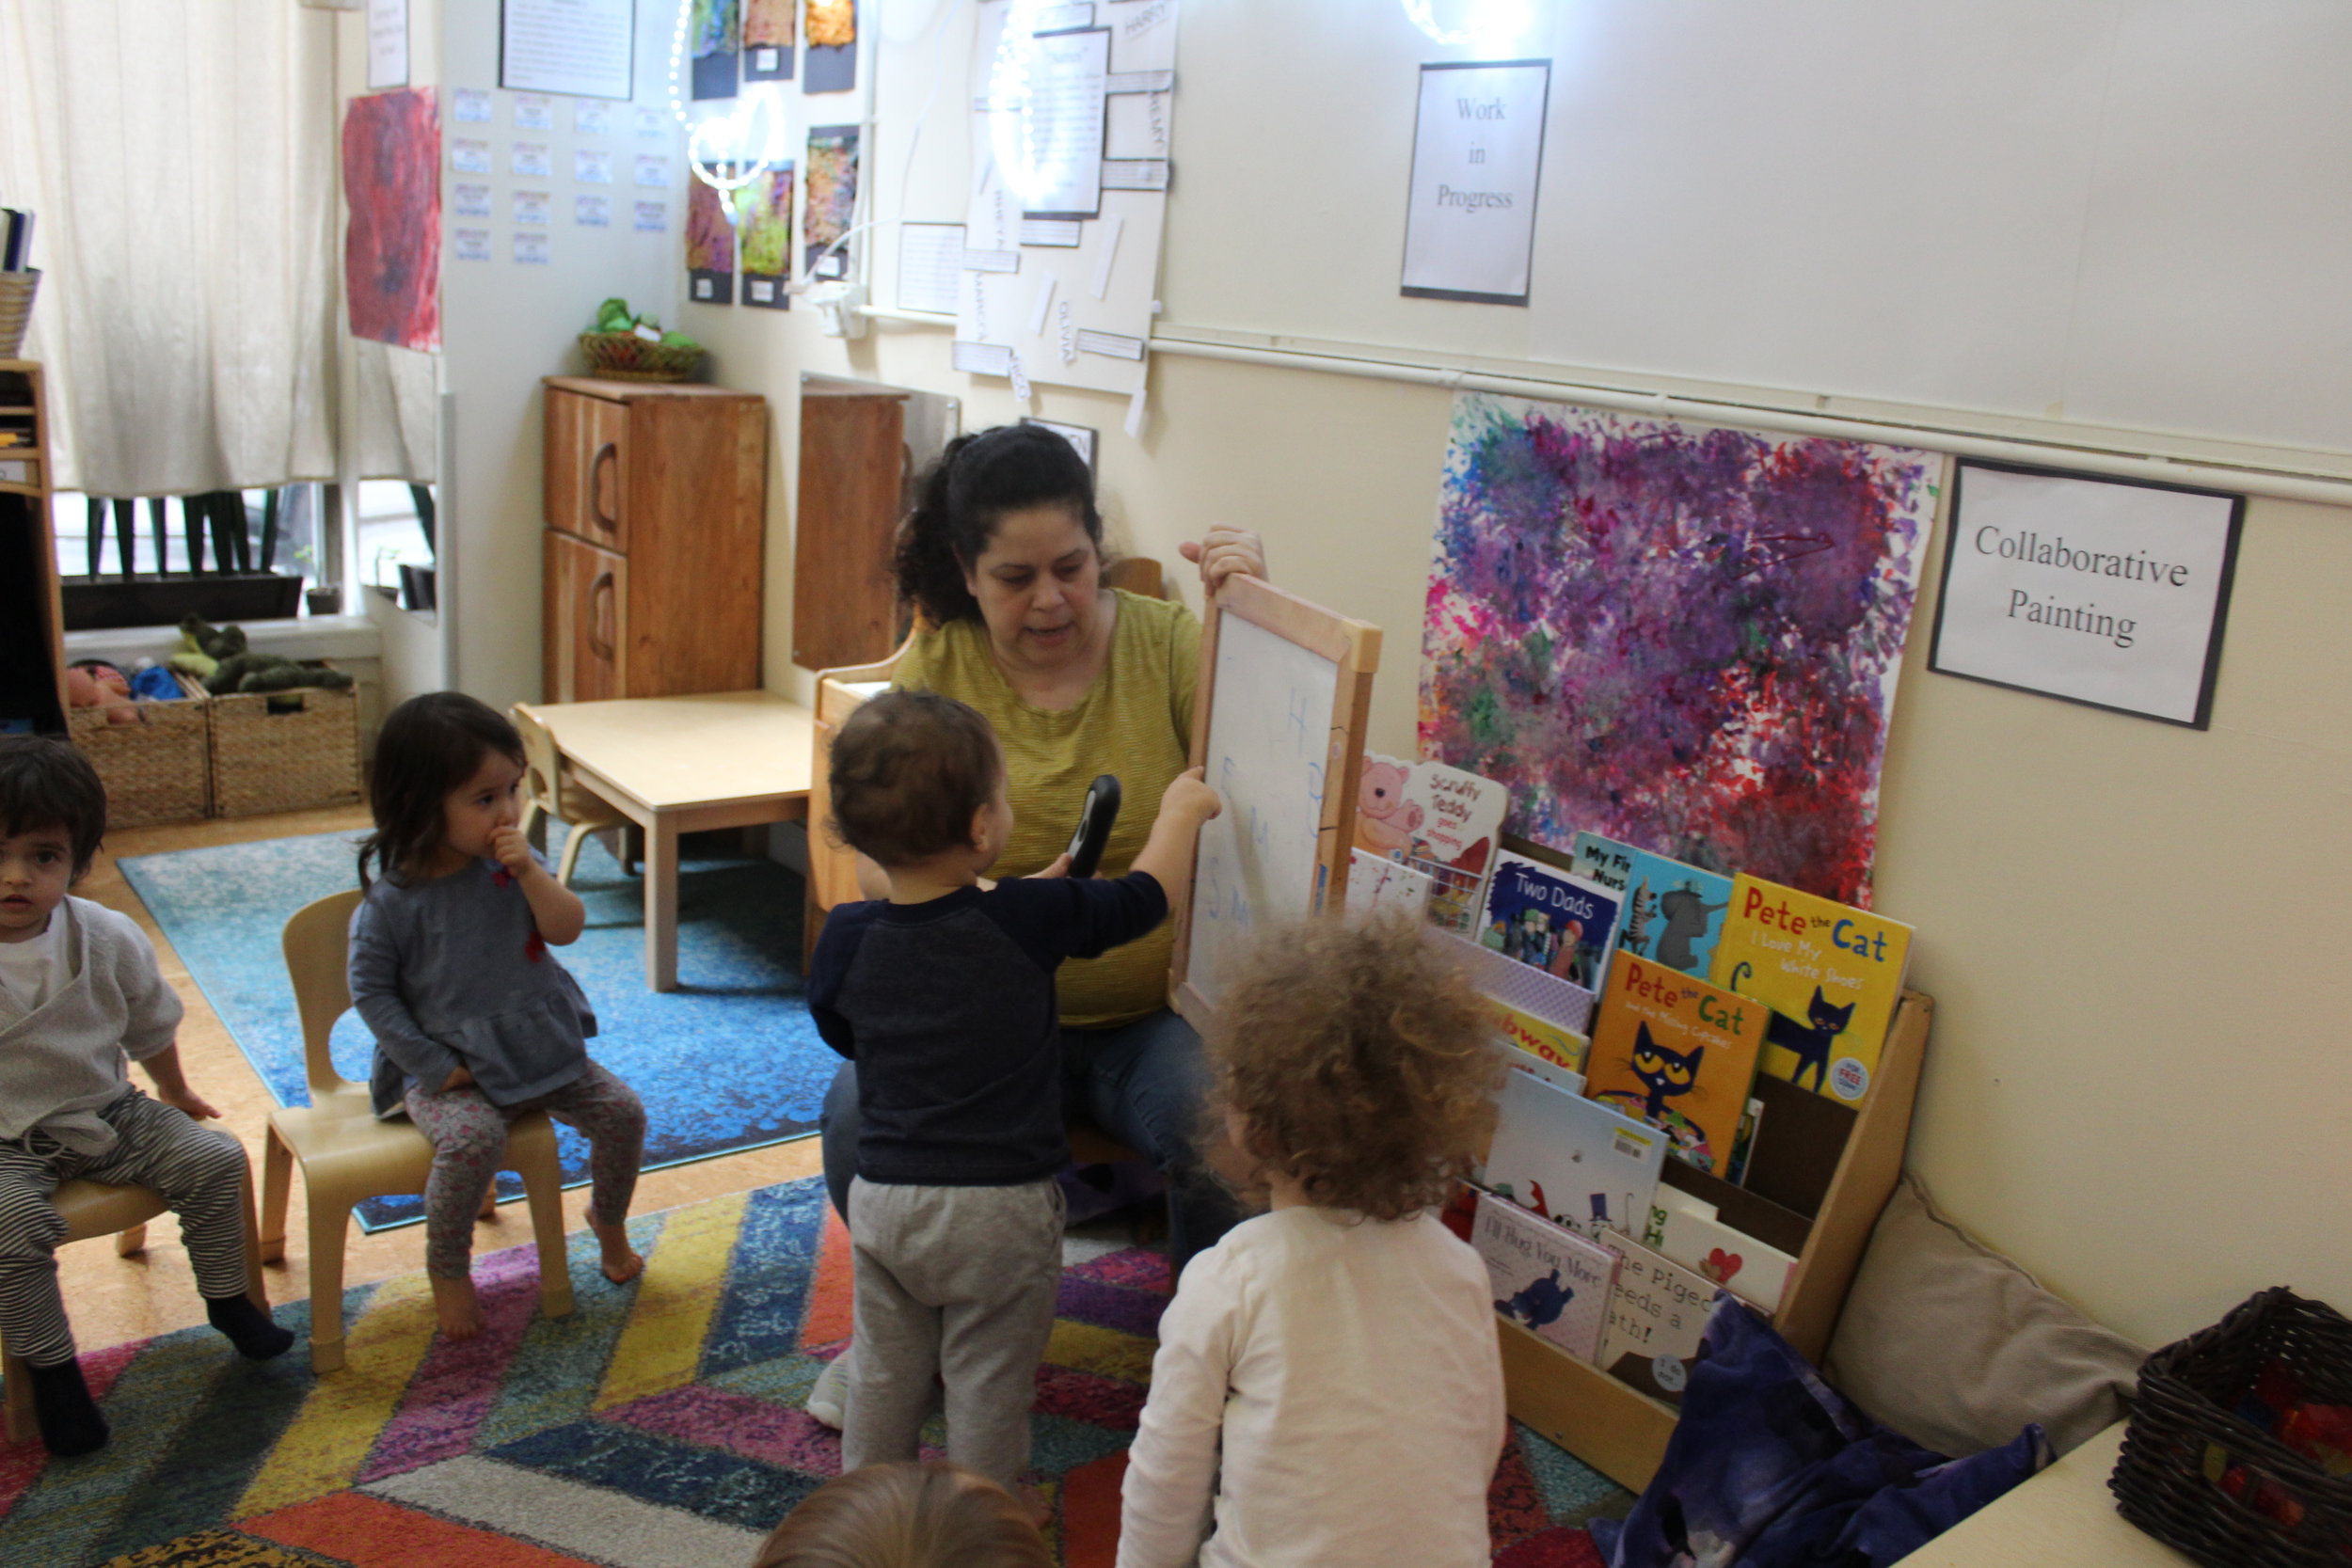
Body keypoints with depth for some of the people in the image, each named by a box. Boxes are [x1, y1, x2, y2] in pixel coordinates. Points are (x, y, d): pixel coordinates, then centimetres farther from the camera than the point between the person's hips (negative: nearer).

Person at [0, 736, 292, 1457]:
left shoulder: (109, 938, -7)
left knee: (214, 1158, -7)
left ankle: (227, 1298, 16)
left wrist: (174, 1094, 23)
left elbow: (151, 1028, 11)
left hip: (107, 1114, 4)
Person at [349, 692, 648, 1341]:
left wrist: (528, 872, -24)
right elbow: (371, 990, -10)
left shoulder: (512, 864, -3)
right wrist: (432, 1066, -14)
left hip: (540, 1047, 5)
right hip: (449, 1069, -5)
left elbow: (567, 928, -9)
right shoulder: (390, 903, -15)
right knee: (472, 1140, -31)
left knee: (621, 1111, -5)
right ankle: (447, 1268, -6)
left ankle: (608, 1219, 25)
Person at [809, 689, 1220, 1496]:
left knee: (882, 1373, 20)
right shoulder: (1029, 918, -17)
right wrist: (1181, 812, 16)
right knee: (988, 1386, 12)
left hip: (882, 1197, 4)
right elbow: (1142, 898, -2)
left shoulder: (847, 937, -7)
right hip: (999, 1209, -4)